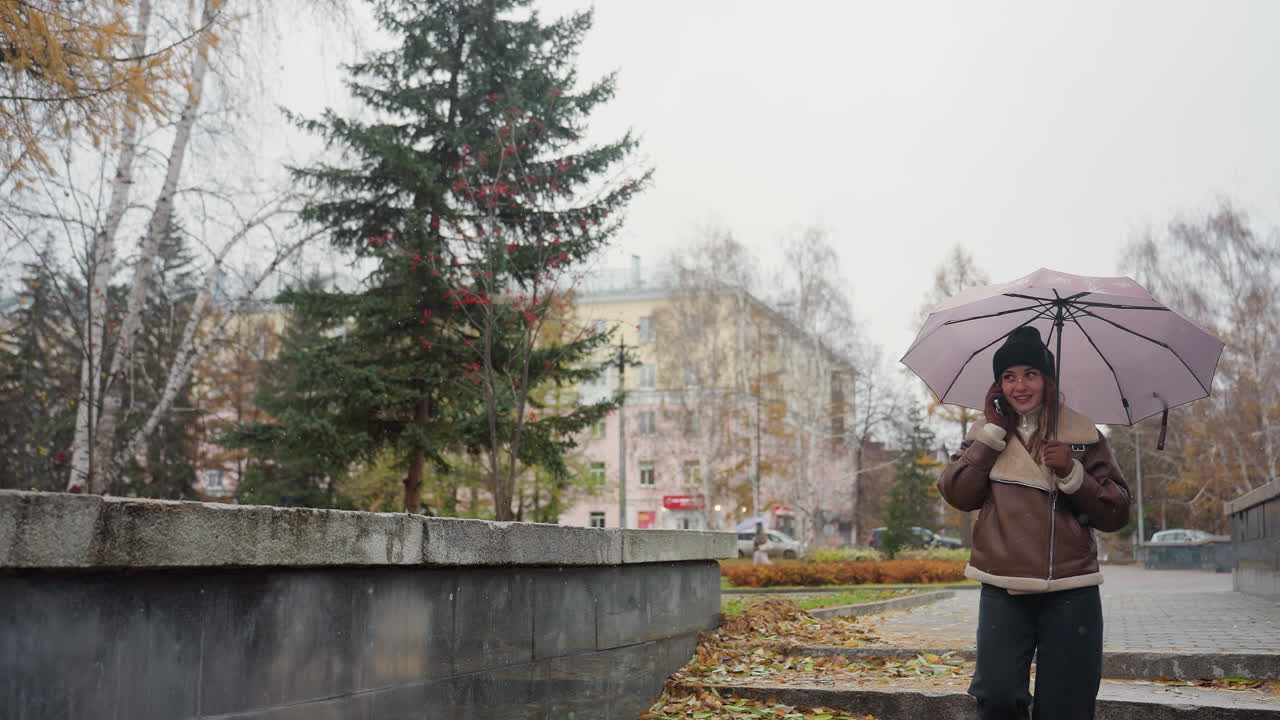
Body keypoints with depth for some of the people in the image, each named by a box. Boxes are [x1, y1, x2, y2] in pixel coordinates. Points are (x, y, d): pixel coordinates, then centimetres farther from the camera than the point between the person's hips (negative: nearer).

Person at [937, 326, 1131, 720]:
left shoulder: (1082, 434, 7)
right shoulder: (987, 434, 13)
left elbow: (1116, 514, 4)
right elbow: (957, 494, -1)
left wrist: (1071, 472, -11)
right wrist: (992, 431, -3)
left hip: (1070, 592, 0)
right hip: (1004, 590, 0)